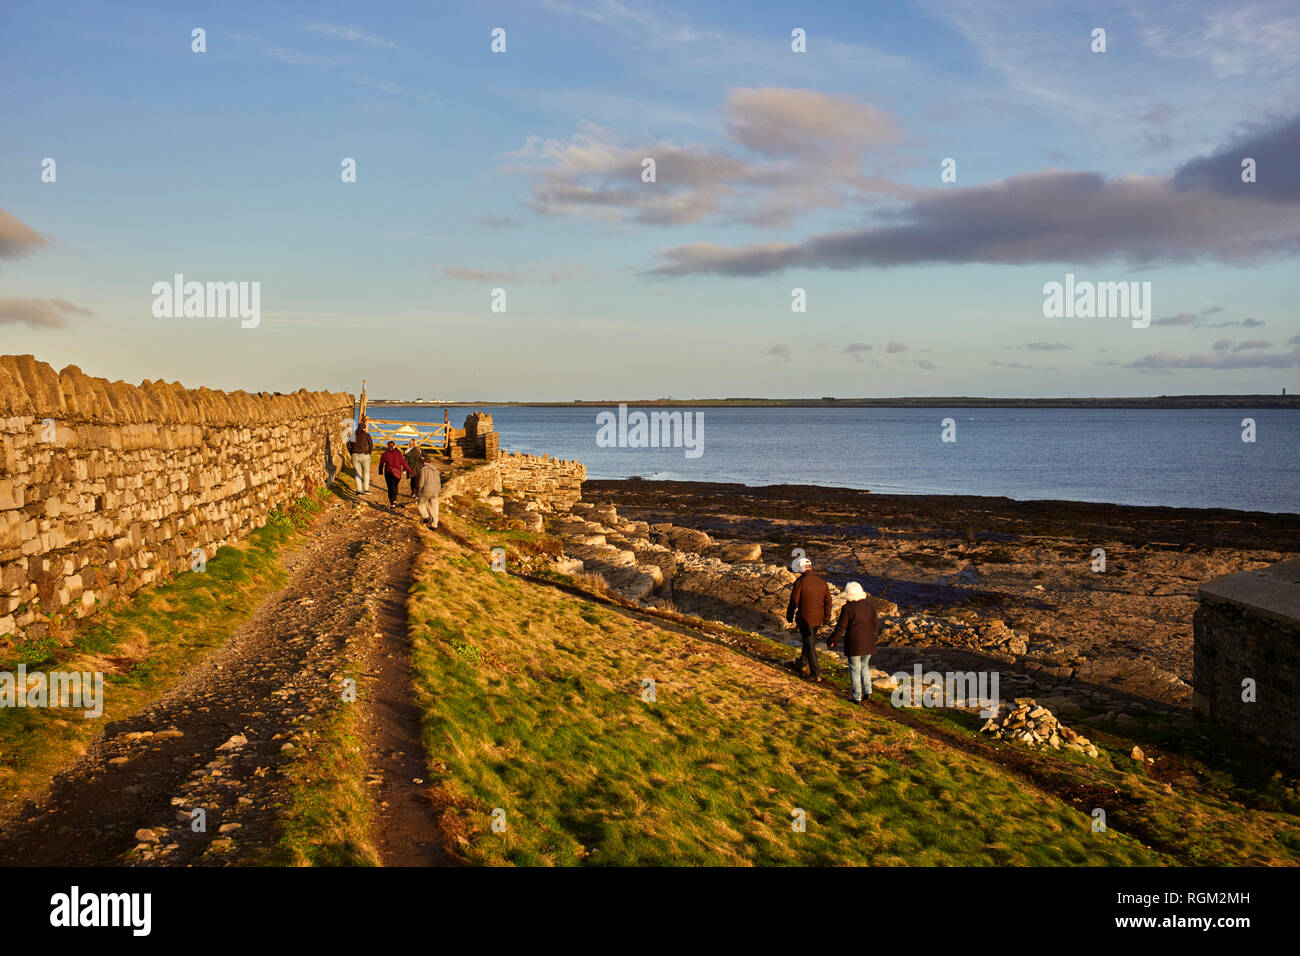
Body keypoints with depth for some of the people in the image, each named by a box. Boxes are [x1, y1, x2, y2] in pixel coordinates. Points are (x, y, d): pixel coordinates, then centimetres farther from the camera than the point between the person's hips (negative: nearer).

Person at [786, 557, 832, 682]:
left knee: (810, 644, 2)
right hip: (818, 619, 6)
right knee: (810, 640, 27)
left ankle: (816, 674, 3)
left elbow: (794, 601, -12)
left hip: (805, 619, -6)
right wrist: (826, 618, 17)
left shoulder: (800, 582, -16)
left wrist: (790, 617, 1)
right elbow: (828, 602, 7)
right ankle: (802, 661, 47)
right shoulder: (822, 583, 2)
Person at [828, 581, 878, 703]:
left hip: (854, 643, -5)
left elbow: (840, 628, -12)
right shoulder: (870, 604, -2)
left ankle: (857, 697, 14)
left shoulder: (848, 608, -16)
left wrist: (831, 641, 2)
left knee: (855, 669, 7)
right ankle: (867, 691, 16)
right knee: (864, 665, 22)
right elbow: (874, 622, 8)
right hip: (868, 642, 5)